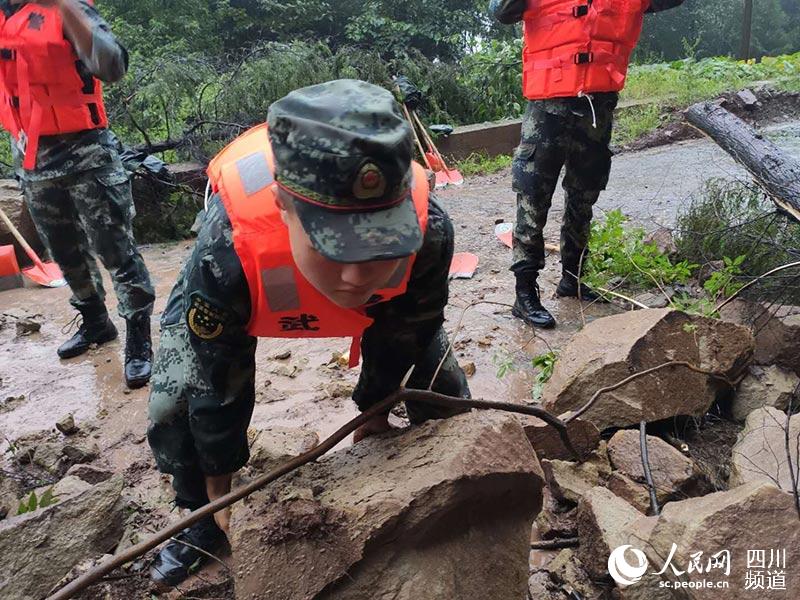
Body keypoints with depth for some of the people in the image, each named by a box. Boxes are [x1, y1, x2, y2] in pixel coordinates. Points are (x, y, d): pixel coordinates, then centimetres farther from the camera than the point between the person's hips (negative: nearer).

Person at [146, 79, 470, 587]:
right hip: (246, 283, -1)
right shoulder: (225, 256, -46)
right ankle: (205, 522, 20)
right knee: (179, 402, -11)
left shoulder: (429, 230, -40)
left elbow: (401, 334, -17)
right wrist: (221, 496, -12)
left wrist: (374, 414, -1)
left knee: (443, 385, 1)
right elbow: (217, 384, -27)